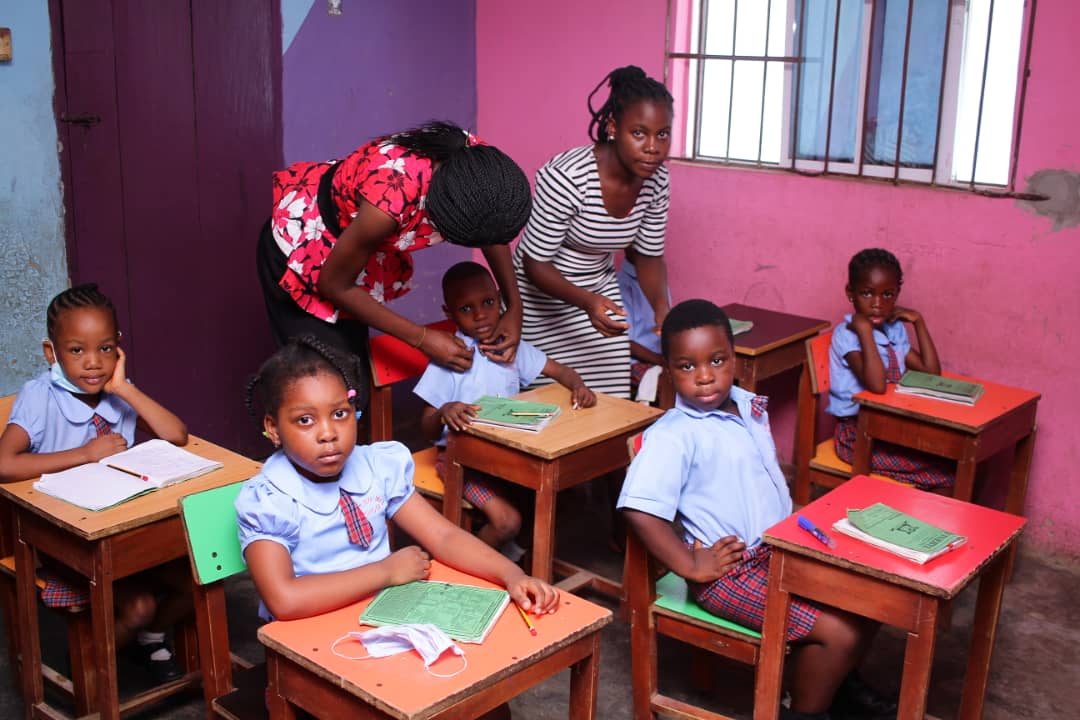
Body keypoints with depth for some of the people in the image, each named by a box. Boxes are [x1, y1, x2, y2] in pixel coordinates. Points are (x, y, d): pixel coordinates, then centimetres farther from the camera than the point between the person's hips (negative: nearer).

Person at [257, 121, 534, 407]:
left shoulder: (477, 162, -24)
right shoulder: (390, 200, -41)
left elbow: (493, 226, 0)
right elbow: (334, 284, -23)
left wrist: (514, 306, -9)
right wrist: (422, 338, -19)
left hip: (348, 233, 7)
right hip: (299, 244, -6)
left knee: (356, 381, 12)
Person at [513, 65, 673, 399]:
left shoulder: (656, 180, -10)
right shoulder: (567, 177, -29)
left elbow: (649, 256, 1)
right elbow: (535, 264, -23)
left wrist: (661, 304, -18)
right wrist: (586, 301, -39)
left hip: (600, 293, 5)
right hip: (542, 298, -5)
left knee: (610, 399, 3)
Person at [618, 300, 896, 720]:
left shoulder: (750, 406, 5)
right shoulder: (673, 434, -21)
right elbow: (637, 508, -30)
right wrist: (691, 566, -24)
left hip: (781, 548, 8)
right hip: (731, 572, -8)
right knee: (839, 630, -16)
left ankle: (840, 685, 32)